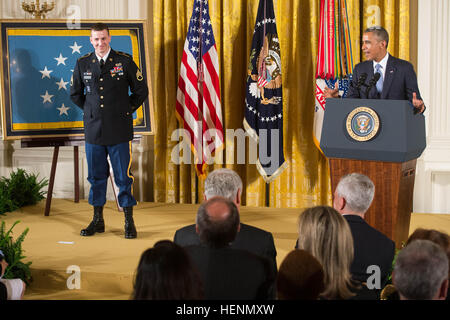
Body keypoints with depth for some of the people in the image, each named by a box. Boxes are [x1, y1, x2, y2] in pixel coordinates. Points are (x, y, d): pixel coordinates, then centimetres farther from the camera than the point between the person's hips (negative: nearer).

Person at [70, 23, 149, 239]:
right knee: (96, 176, 9)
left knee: (123, 176, -1)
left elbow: (141, 90, 8)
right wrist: (90, 110, 14)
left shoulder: (124, 61, -1)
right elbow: (75, 93, 20)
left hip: (119, 130, -3)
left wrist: (126, 110, 6)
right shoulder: (82, 64, 6)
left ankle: (129, 222, 7)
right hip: (93, 130, 3)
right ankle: (98, 220, 20)